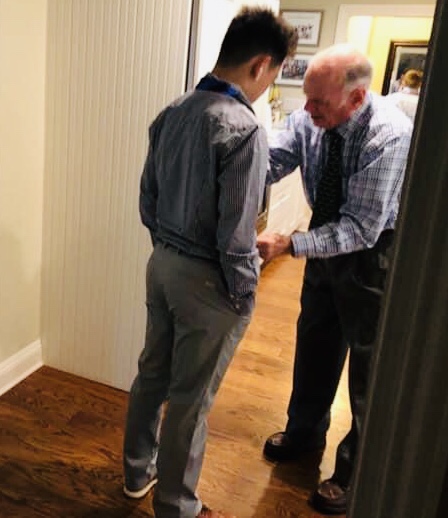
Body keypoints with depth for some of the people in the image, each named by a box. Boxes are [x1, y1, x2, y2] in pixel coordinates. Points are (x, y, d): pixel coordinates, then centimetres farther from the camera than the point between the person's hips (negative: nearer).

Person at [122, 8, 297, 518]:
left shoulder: (172, 112, 1)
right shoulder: (243, 128, -23)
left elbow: (147, 198, 9)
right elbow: (235, 234, -22)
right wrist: (243, 295, -8)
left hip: (162, 264, 8)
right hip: (206, 280, -8)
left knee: (152, 373, 22)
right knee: (189, 399, 9)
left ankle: (137, 471, 42)